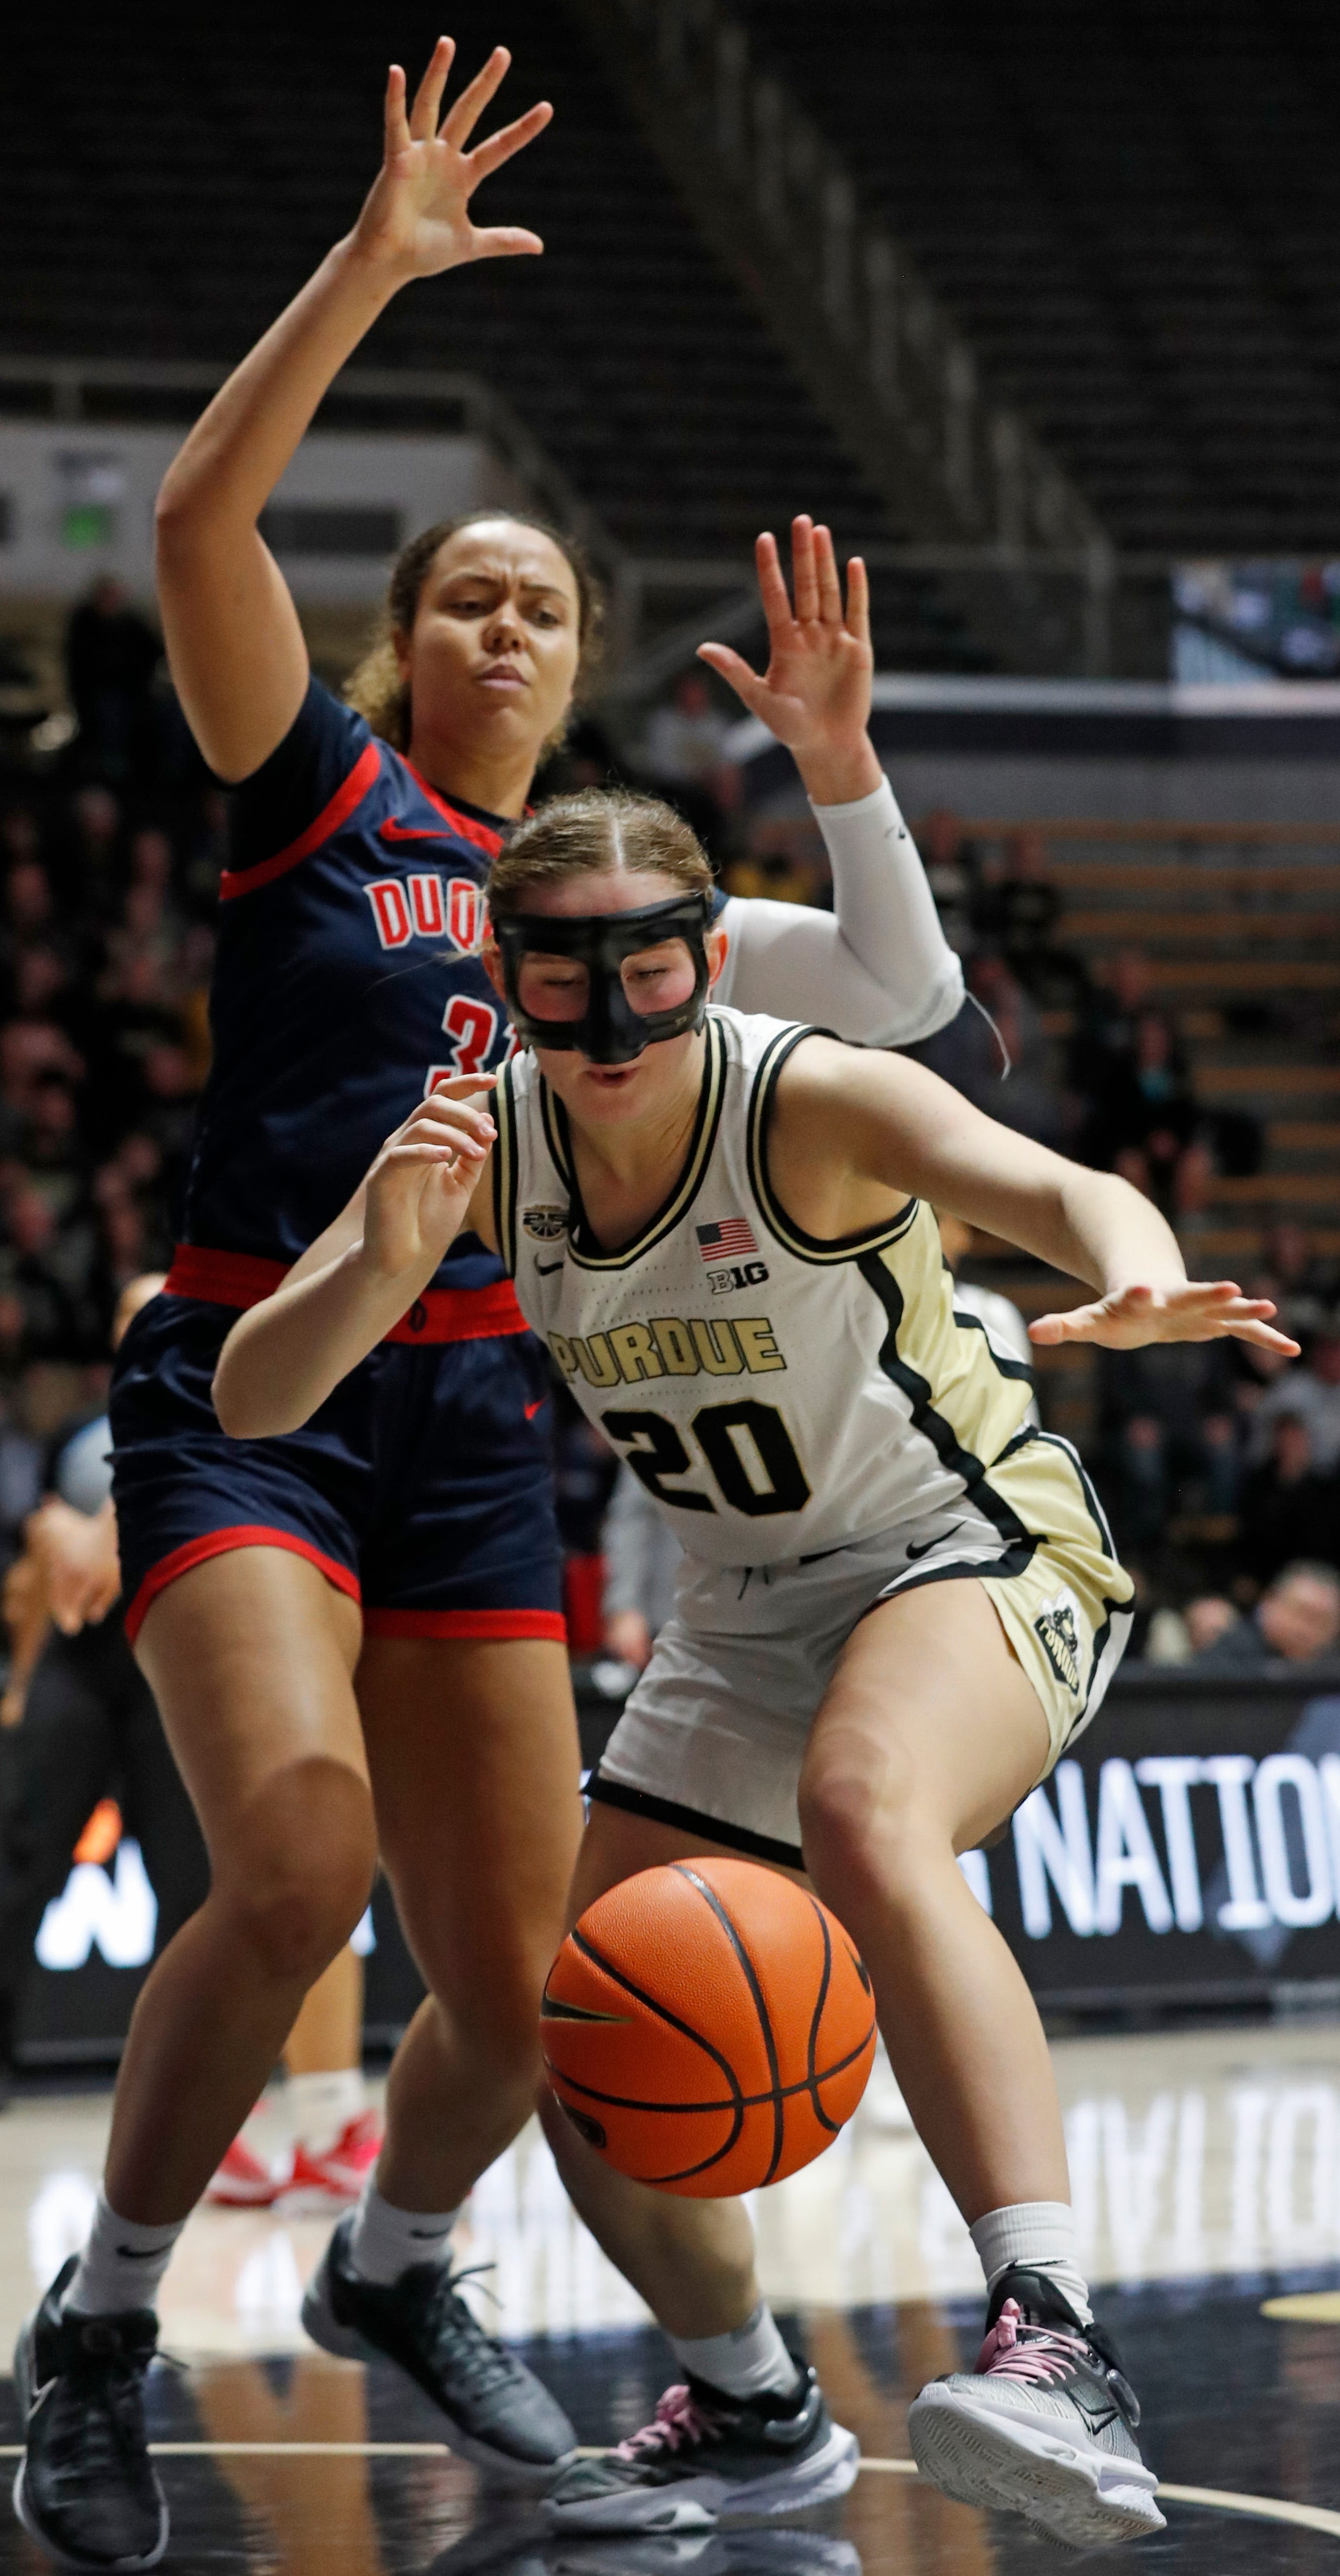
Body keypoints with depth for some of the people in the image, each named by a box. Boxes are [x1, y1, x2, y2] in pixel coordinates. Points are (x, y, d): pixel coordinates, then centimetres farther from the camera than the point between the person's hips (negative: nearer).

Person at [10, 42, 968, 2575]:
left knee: (521, 1986, 1)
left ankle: (395, 2266, 33)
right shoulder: (318, 788, 4)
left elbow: (905, 991, 15)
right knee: (296, 1862, -29)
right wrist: (373, 266, -21)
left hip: (477, 1419, 5)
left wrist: (835, 765, 0)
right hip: (246, 1387, -5)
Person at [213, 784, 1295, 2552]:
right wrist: (380, 1265, -35)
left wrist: (1138, 1281, -68)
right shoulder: (483, 1144, -10)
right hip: (750, 1612, 7)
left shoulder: (812, 1103, -25)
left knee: (864, 1813, -39)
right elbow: (251, 1403, -14)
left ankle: (1059, 2351, -49)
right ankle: (758, 2418, 32)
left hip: (978, 1548, -7)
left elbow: (1055, 1189, -44)